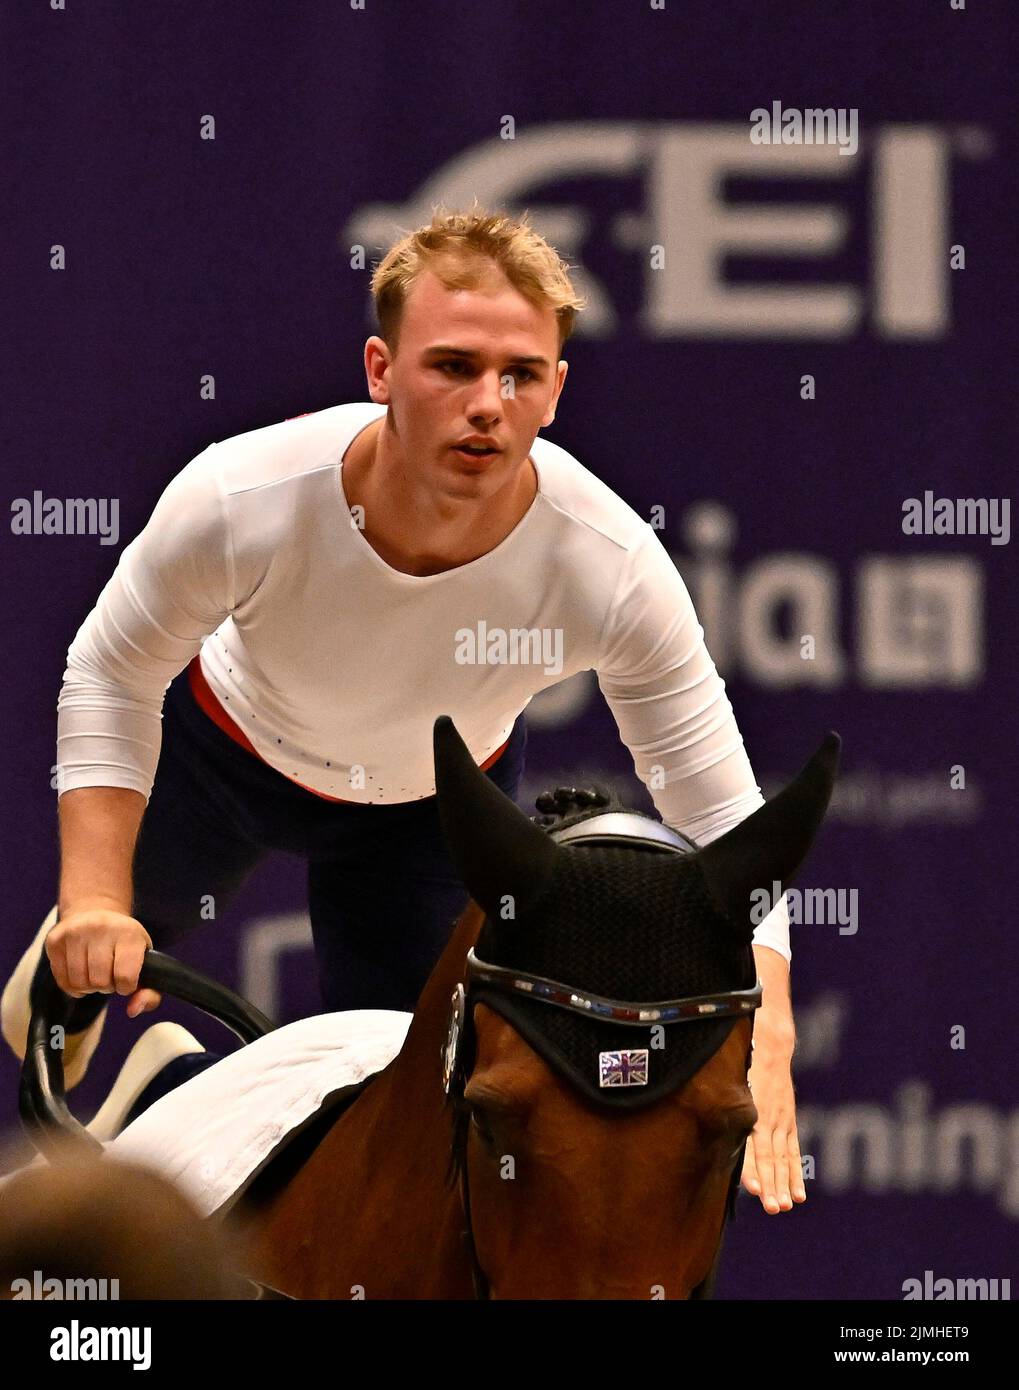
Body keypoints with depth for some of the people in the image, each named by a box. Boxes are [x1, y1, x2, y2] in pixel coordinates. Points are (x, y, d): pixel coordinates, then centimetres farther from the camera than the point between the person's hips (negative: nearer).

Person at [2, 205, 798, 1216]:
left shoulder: (613, 565, -40)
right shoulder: (242, 500, -41)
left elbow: (726, 826, -32)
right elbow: (112, 675, -21)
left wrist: (763, 1049, -44)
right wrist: (94, 904, -29)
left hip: (436, 805, 0)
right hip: (224, 741, 0)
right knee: (93, 969, 23)